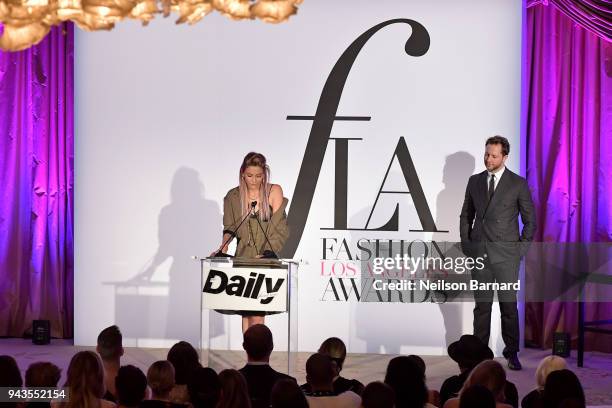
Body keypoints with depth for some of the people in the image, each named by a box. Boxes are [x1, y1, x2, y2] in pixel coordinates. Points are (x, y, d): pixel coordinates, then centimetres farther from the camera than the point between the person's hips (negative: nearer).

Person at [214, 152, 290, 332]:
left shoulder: (274, 192, -1)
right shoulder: (233, 196, 6)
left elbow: (279, 228, -5)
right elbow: (229, 227, 11)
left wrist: (267, 254, -17)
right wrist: (223, 248, -8)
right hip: (243, 257, 3)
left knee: (257, 312, -12)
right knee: (245, 311, 0)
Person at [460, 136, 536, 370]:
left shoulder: (518, 184, 0)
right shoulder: (475, 181, 10)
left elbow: (530, 219, 3)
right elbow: (466, 215, 17)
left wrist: (522, 248, -3)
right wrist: (466, 244, 8)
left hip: (506, 254, -3)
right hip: (479, 254, 3)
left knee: (509, 305, -1)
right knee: (481, 305, 4)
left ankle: (512, 353, 7)